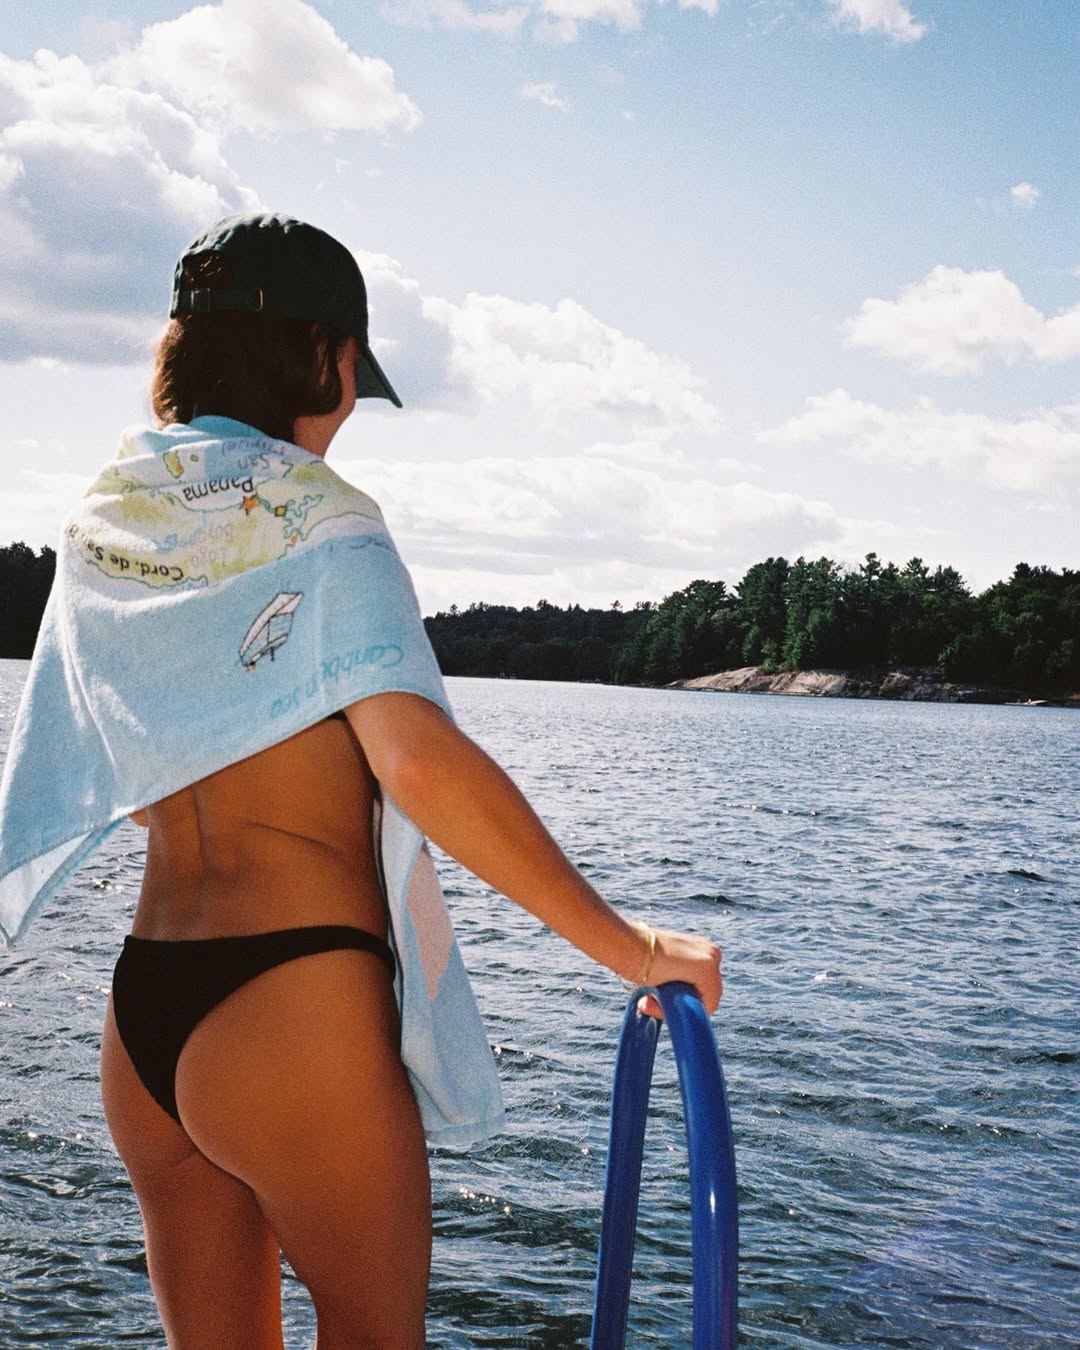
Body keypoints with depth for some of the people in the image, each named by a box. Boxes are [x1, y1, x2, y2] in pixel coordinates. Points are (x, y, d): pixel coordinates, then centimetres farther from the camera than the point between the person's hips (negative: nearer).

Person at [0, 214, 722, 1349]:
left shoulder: (106, 520, 9)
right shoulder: (314, 520, -11)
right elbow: (419, 760, -25)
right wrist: (627, 946, -22)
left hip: (142, 1005, 7)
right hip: (295, 999, -7)